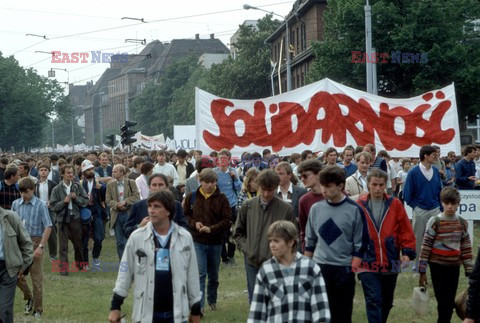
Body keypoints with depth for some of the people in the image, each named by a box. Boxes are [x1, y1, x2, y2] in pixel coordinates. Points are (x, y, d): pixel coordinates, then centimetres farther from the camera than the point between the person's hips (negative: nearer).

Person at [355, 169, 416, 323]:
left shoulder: (395, 204, 0)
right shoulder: (359, 205, -5)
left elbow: (406, 230, 1)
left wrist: (407, 252, -8)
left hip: (391, 263, 3)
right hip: (368, 263, -3)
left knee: (387, 302, 17)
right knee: (373, 300, -12)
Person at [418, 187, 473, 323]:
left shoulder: (462, 223, 4)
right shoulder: (435, 222, -7)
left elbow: (466, 248, 9)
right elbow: (426, 246, -6)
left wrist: (469, 270, 7)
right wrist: (422, 271, -7)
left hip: (454, 267, 3)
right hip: (438, 266, -3)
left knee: (450, 302, 6)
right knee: (442, 300, -3)